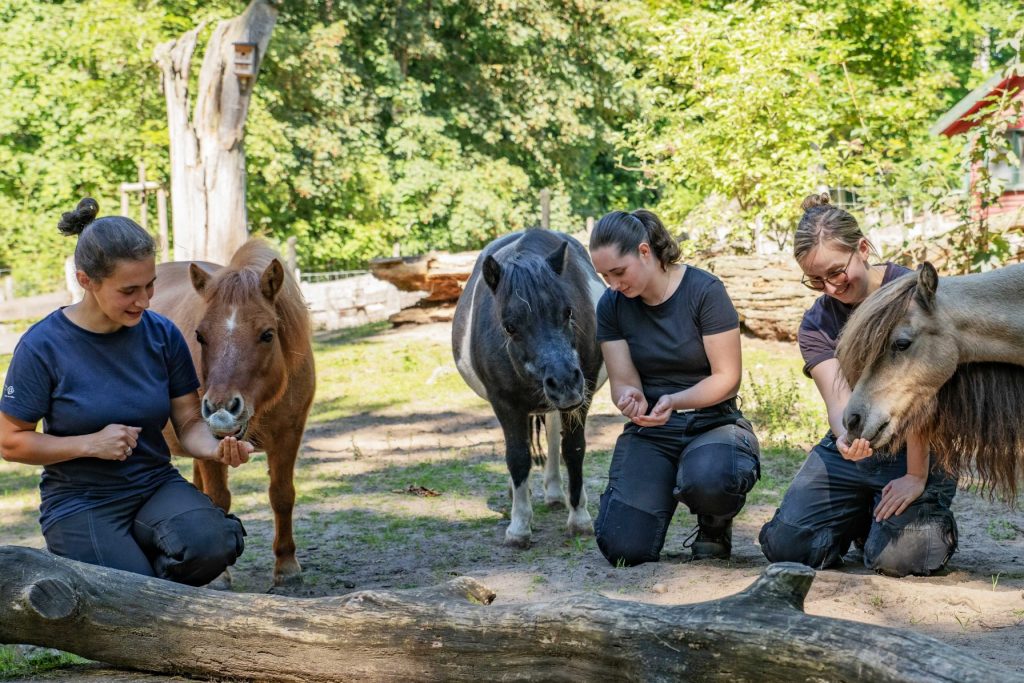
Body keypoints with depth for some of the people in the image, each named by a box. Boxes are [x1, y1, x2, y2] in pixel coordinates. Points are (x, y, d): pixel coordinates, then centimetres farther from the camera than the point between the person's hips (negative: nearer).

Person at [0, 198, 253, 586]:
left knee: (212, 545, -29)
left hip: (157, 485, 3)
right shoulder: (42, 346, -11)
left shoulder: (162, 335, -1)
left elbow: (189, 423, 3)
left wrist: (217, 448, -20)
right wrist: (90, 444, -18)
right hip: (79, 502, -3)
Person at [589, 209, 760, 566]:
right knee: (624, 548, -18)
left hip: (712, 422, -3)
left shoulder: (704, 291, -12)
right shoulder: (611, 306, 0)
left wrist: (675, 401, -30)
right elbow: (623, 383, -1)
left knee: (706, 479, -41)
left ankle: (714, 529, -1)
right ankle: (662, 489, 18)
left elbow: (726, 378, -12)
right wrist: (631, 399, -27)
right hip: (649, 431, 3)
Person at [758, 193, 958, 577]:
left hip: (919, 449, -4)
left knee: (896, 557, -22)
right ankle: (860, 517, 20)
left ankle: (934, 518, 13)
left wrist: (916, 477, -23)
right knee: (785, 546, -10)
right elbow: (839, 400, -16)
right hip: (853, 448, 4)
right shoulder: (816, 325, -1)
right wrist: (846, 437, -40)